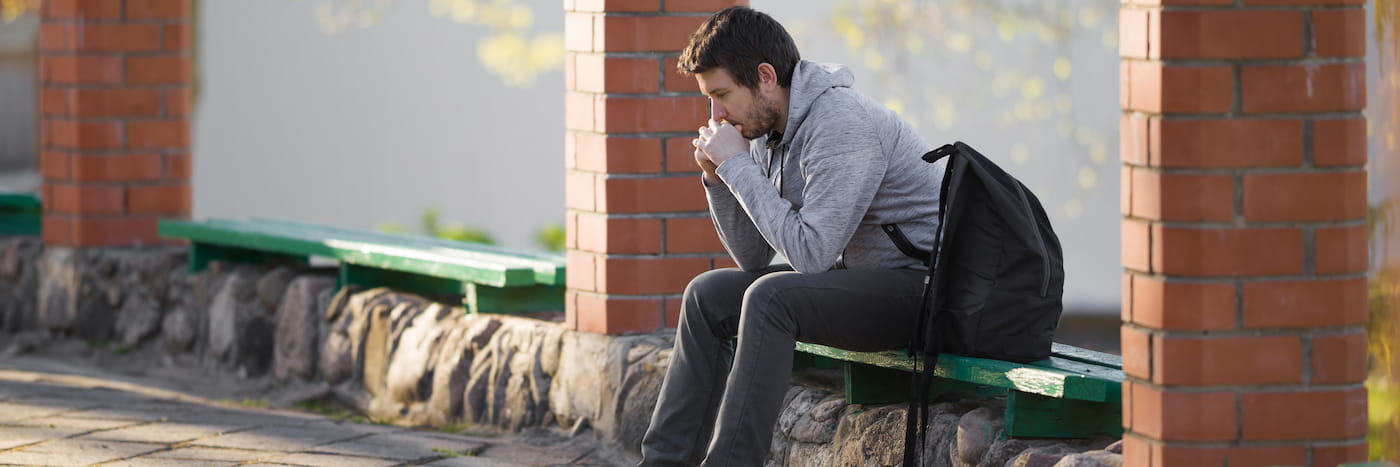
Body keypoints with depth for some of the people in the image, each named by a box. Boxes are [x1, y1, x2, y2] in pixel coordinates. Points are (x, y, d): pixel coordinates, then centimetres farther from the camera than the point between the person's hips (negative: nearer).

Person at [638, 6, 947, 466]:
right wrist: (717, 177, -4)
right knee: (709, 295, 6)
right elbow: (755, 259, 10)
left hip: (923, 290, -10)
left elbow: (809, 253, -28)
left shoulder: (842, 126, -23)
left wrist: (738, 166, -22)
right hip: (857, 274, 10)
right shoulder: (766, 130, 5)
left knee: (771, 299, -29)